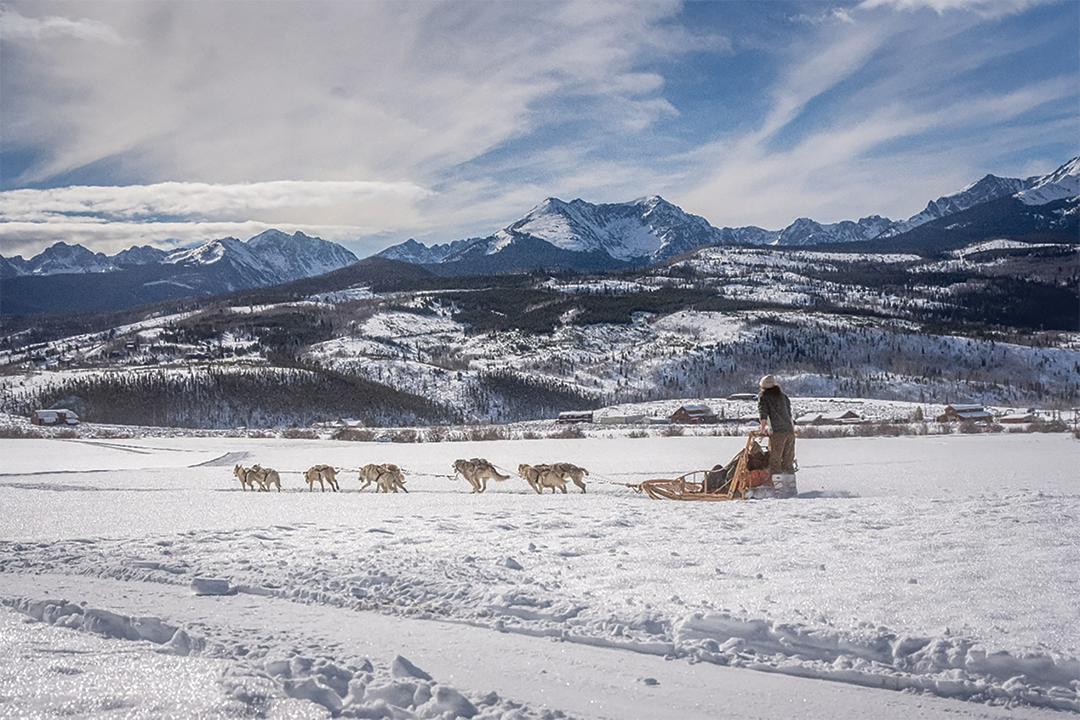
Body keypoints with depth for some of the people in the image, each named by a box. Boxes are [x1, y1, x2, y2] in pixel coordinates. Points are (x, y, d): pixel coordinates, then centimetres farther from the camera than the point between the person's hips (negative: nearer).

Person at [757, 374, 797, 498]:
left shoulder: (763, 396, 6)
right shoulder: (782, 396, 22)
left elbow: (763, 411, -4)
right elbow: (789, 412, 19)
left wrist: (763, 427, -2)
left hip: (777, 432, -6)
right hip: (790, 431, 6)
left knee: (775, 462, -3)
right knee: (788, 462, 13)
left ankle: (780, 490, -10)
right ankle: (792, 489, 13)